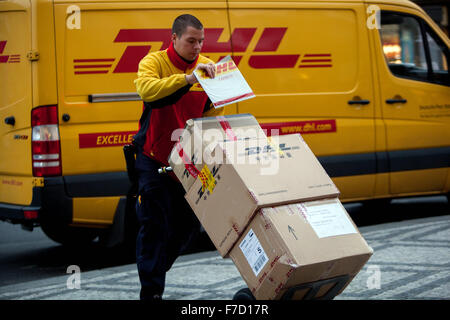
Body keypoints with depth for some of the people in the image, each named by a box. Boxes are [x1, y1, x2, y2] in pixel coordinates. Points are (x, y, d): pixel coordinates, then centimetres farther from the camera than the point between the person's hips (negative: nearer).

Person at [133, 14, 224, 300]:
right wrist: (188, 78, -42)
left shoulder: (207, 67, 2)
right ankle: (151, 291, 3)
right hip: (153, 157, -4)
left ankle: (156, 271, 33)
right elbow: (146, 90, -32)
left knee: (188, 225, 9)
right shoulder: (154, 62, -10)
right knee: (154, 223, -5)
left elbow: (213, 116, 4)